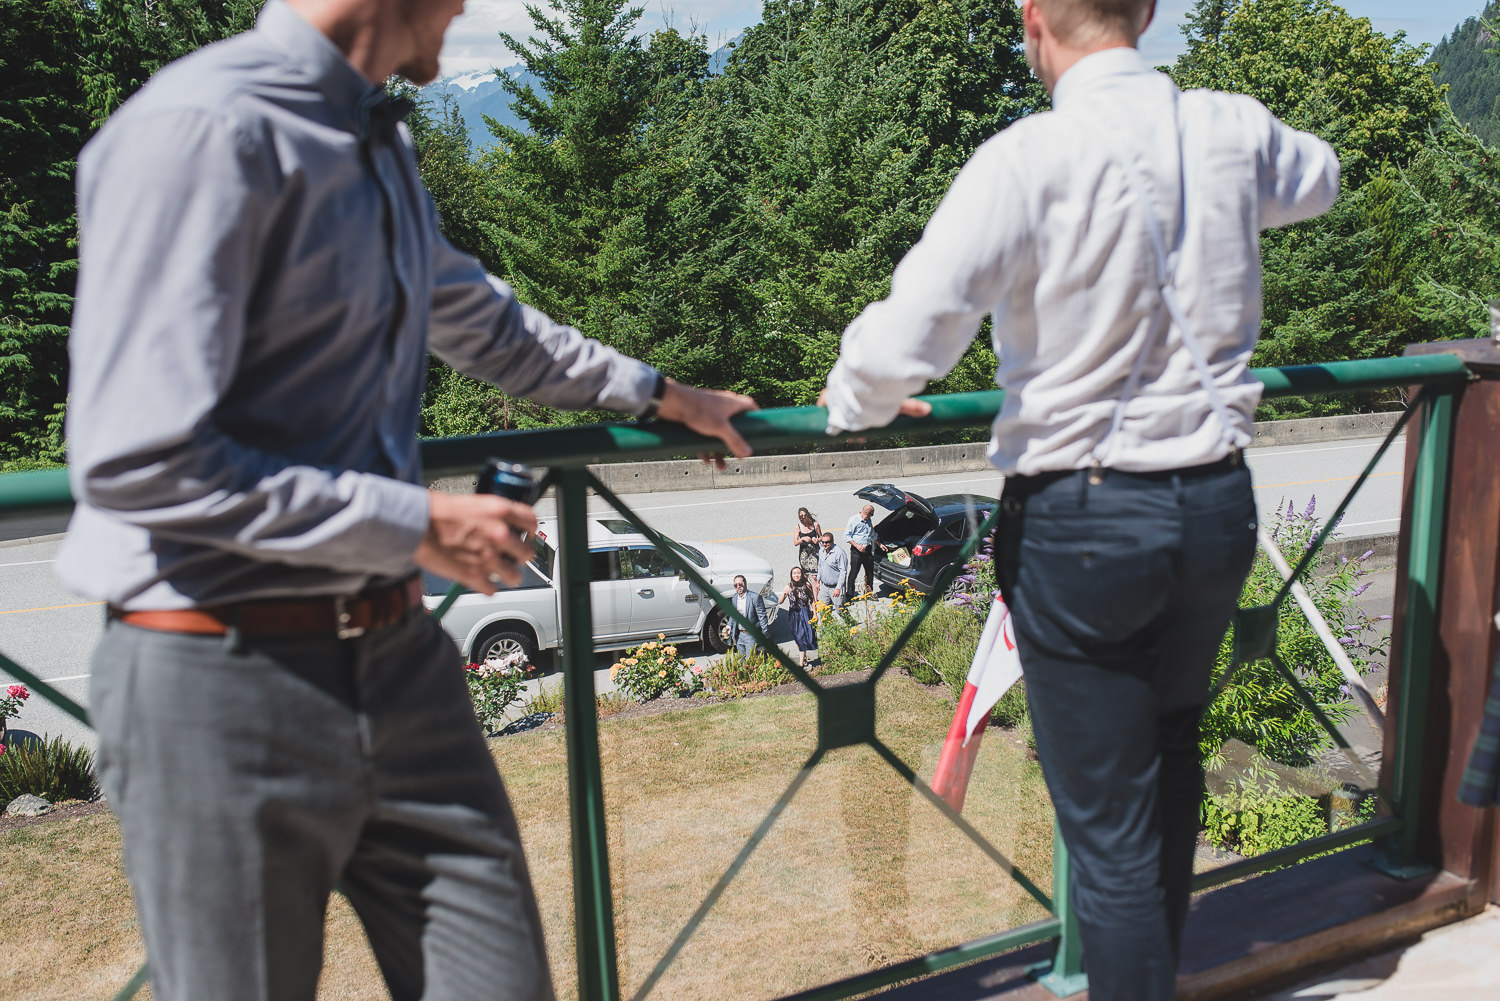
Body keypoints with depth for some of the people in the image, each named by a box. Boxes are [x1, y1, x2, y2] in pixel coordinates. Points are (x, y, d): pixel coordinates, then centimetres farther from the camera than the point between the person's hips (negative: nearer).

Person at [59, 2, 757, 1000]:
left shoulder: (384, 149, 14)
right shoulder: (201, 129, -17)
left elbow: (488, 324, 29)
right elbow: (139, 463, -22)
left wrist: (660, 392, 34)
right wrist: (417, 526, -16)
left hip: (400, 656, 8)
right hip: (228, 681, -8)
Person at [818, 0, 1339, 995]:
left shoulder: (1030, 159, -18)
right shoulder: (1232, 131, 0)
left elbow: (898, 351, -24)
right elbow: (1318, 177, 25)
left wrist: (850, 403, -4)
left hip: (1081, 521, -6)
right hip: (1217, 504, 7)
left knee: (1109, 828, 7)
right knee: (1172, 751, 29)